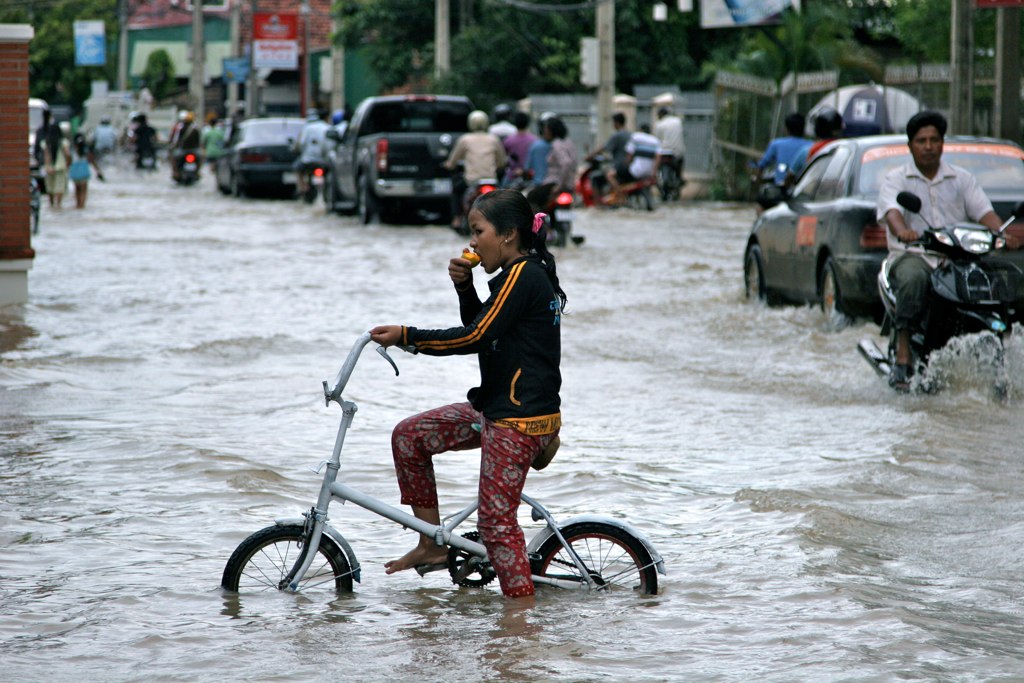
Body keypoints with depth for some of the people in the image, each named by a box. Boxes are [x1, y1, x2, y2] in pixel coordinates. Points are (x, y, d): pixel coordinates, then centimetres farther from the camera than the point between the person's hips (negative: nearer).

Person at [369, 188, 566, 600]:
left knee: (496, 519, -9)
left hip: (518, 419, -11)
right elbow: (481, 329, 22)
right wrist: (464, 286, 7)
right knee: (409, 437, 12)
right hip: (499, 408, 11)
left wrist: (406, 336, -19)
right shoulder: (528, 274, 15)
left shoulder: (523, 276, -15)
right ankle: (432, 546, 15)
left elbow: (476, 336, -22)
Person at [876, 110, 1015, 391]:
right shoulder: (895, 179, 9)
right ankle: (902, 357, -37)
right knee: (913, 278, -38)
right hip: (912, 255, -3)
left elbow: (983, 210, 5)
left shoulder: (962, 178, 18)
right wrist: (902, 231, -35)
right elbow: (891, 210, -11)